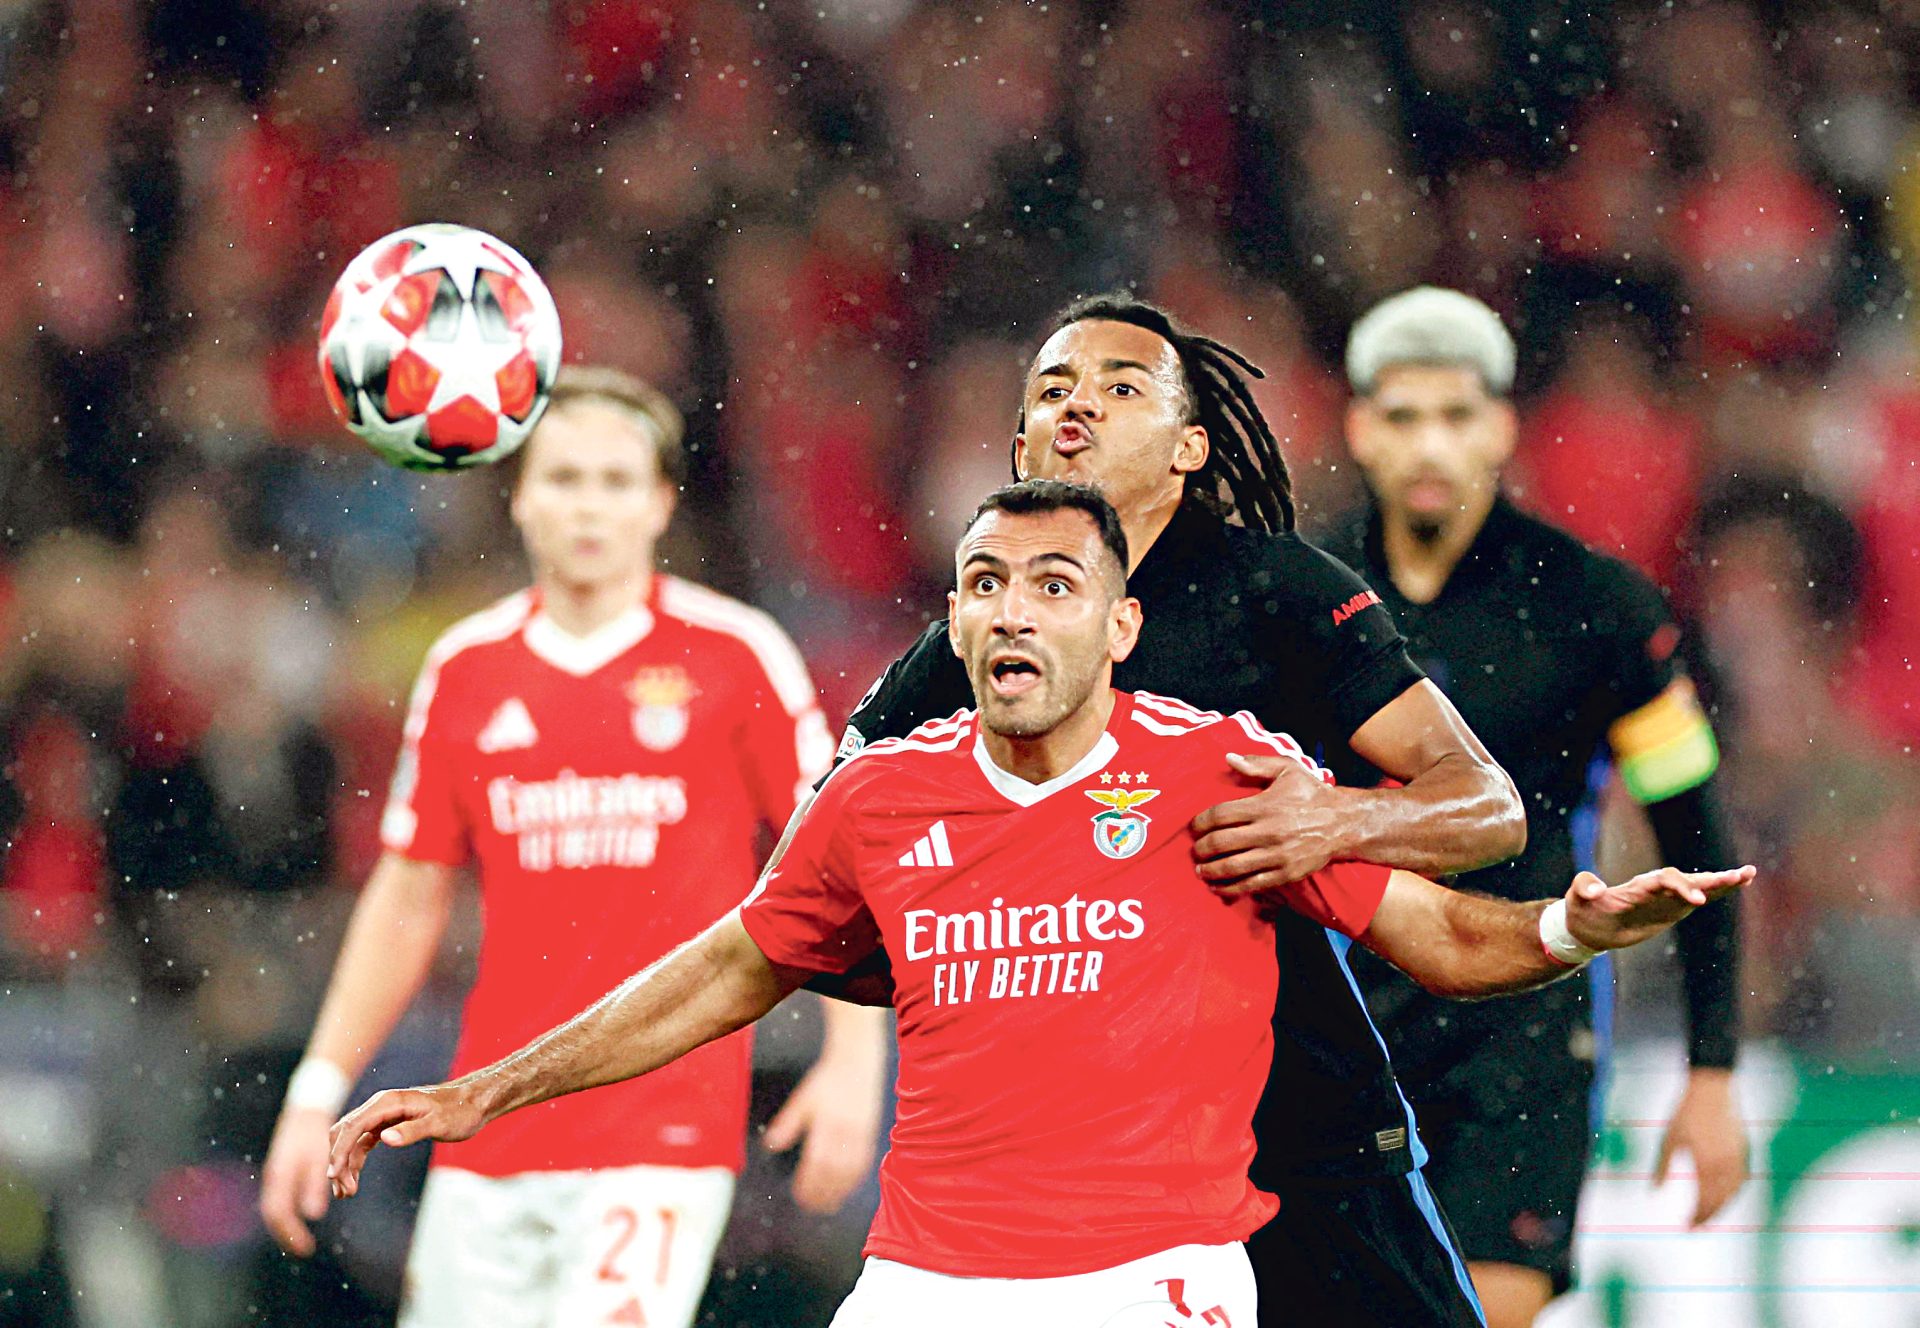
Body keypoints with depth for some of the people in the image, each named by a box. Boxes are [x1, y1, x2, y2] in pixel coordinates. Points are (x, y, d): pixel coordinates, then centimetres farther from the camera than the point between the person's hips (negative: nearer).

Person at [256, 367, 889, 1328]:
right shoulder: (464, 670, 9)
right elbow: (408, 901, 16)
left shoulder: (736, 656, 0)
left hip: (667, 1132, -4)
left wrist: (854, 1064, -8)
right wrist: (319, 1092, 12)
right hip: (490, 1142, 4)